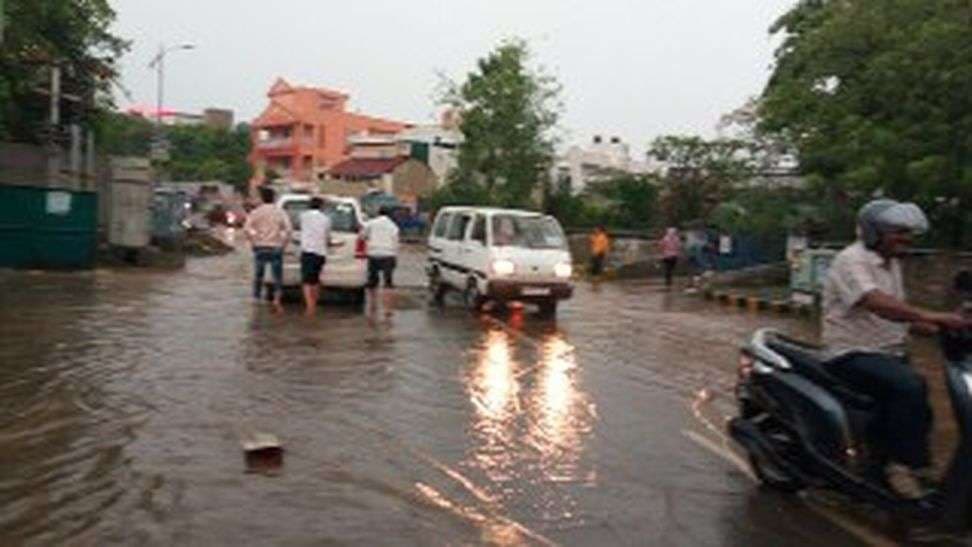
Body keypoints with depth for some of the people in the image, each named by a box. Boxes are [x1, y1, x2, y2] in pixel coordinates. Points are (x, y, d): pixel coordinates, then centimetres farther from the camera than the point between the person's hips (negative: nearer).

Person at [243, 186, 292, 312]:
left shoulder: (256, 212, 0)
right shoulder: (280, 212, -2)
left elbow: (246, 229, -9)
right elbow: (288, 229, -12)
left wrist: (253, 241, 2)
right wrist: (284, 243, -1)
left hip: (260, 247, 1)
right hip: (275, 248, -1)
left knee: (258, 275, 14)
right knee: (277, 276, 3)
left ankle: (256, 298, 17)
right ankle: (277, 298, -15)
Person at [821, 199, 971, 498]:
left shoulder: (891, 263, 16)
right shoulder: (851, 261, -14)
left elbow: (897, 311, 19)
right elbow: (877, 303, -32)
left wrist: (937, 328, 2)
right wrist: (932, 316, -41)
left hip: (889, 354, 10)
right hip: (854, 356, -9)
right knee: (909, 386, -29)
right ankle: (906, 465, -18)